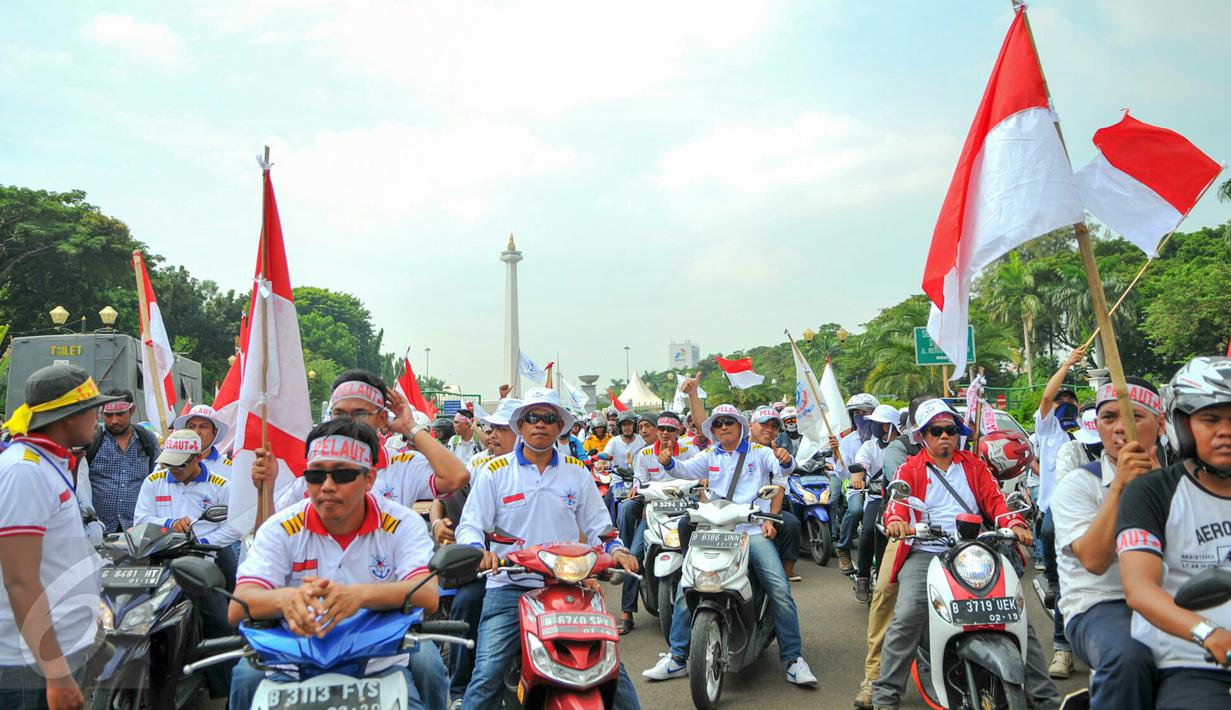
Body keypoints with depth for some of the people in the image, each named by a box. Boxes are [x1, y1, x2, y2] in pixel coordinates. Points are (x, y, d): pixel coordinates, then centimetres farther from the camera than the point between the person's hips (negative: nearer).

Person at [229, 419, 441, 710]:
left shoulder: (402, 524, -3)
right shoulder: (281, 529, 0)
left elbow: (427, 596, -18)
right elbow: (238, 607, -10)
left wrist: (359, 595, -37)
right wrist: (286, 599, -33)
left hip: (384, 662, -2)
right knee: (248, 677, -21)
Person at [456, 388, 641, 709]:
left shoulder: (577, 472, 11)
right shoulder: (495, 471, 5)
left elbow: (598, 526, 13)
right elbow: (469, 525, 1)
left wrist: (615, 549, -7)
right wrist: (479, 550, -21)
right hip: (509, 588, -1)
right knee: (487, 676, -13)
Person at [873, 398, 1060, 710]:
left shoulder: (974, 465, 20)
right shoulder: (910, 470, 12)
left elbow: (995, 500, 8)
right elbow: (896, 502, -4)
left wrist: (1014, 524, -12)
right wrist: (896, 521, -28)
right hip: (926, 554, -2)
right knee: (906, 617, -22)